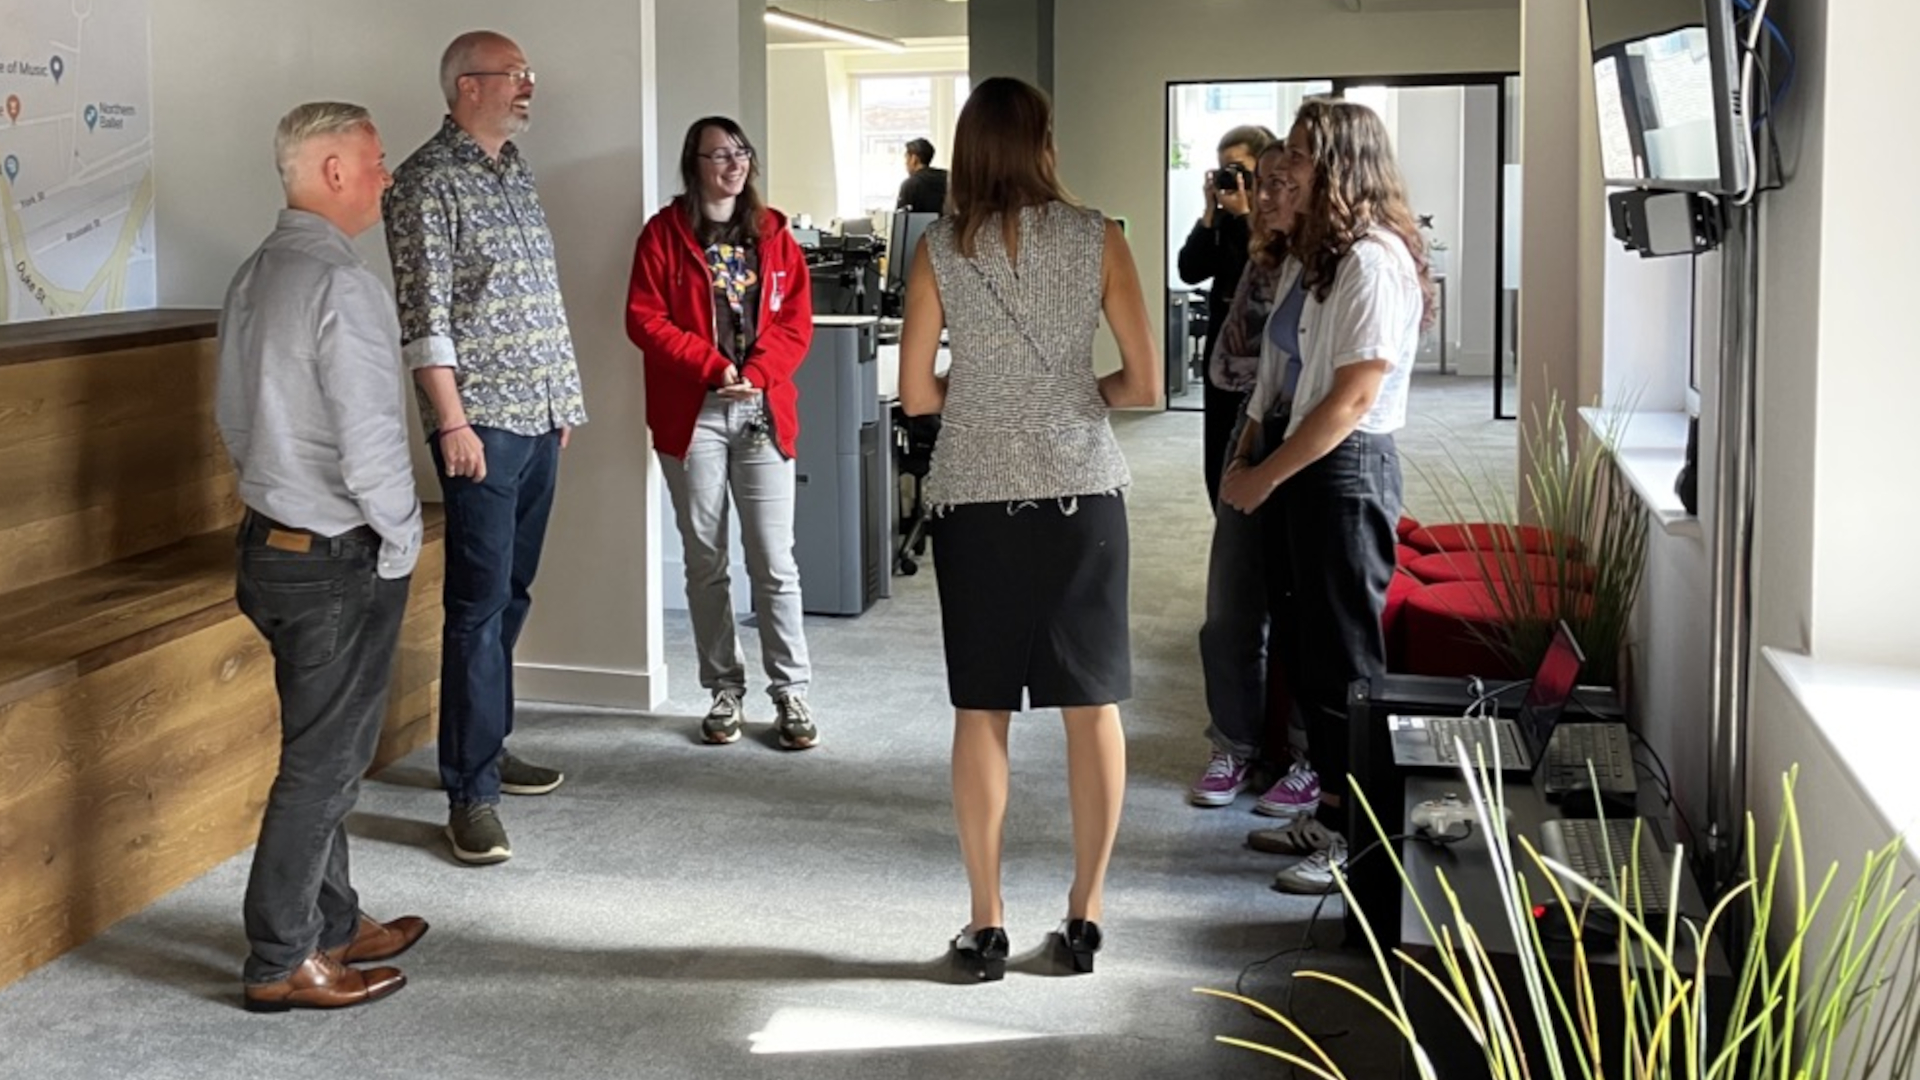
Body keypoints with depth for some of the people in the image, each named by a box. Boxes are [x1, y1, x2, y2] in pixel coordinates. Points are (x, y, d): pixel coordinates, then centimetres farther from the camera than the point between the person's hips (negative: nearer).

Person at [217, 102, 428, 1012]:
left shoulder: (253, 277, 9)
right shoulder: (342, 284, -20)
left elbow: (234, 416, 16)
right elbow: (368, 437, -23)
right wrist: (400, 537, -10)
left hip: (269, 538, 9)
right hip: (341, 558, -9)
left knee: (325, 749, 19)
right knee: (324, 759, 1)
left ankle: (332, 925, 32)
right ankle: (280, 964, 11)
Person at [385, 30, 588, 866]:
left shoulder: (516, 175, 15)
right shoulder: (429, 181, -9)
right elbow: (424, 316, -14)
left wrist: (564, 399, 18)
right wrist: (452, 422, -19)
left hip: (540, 419, 8)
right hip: (482, 422, -8)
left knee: (512, 594, 13)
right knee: (480, 602, -7)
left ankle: (487, 745, 25)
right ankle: (472, 792, -2)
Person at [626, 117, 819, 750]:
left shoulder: (773, 235, 10)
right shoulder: (665, 233, 2)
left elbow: (796, 322, 5)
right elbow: (645, 319, -5)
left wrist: (756, 374, -11)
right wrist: (715, 367, -14)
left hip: (763, 412, 1)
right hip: (692, 415, -1)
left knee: (774, 560, -1)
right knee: (705, 561, 6)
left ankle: (791, 692, 7)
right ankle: (725, 691, 17)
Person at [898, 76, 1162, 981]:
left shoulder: (939, 250, -1)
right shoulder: (1096, 238, -1)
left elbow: (915, 394, -1)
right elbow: (1145, 383, -2)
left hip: (975, 497, 0)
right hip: (1082, 491, 0)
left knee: (981, 711, 6)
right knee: (1094, 706, 8)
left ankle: (987, 924, 12)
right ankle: (1085, 915, 15)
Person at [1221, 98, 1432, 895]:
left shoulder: (1374, 261, -16)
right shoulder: (1309, 257, 12)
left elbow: (1352, 397, -19)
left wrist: (1263, 477, -14)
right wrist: (1245, 459, 2)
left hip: (1348, 470, -9)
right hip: (1302, 468, 9)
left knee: (1344, 659, -1)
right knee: (1306, 650, 14)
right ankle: (1332, 813, 27)